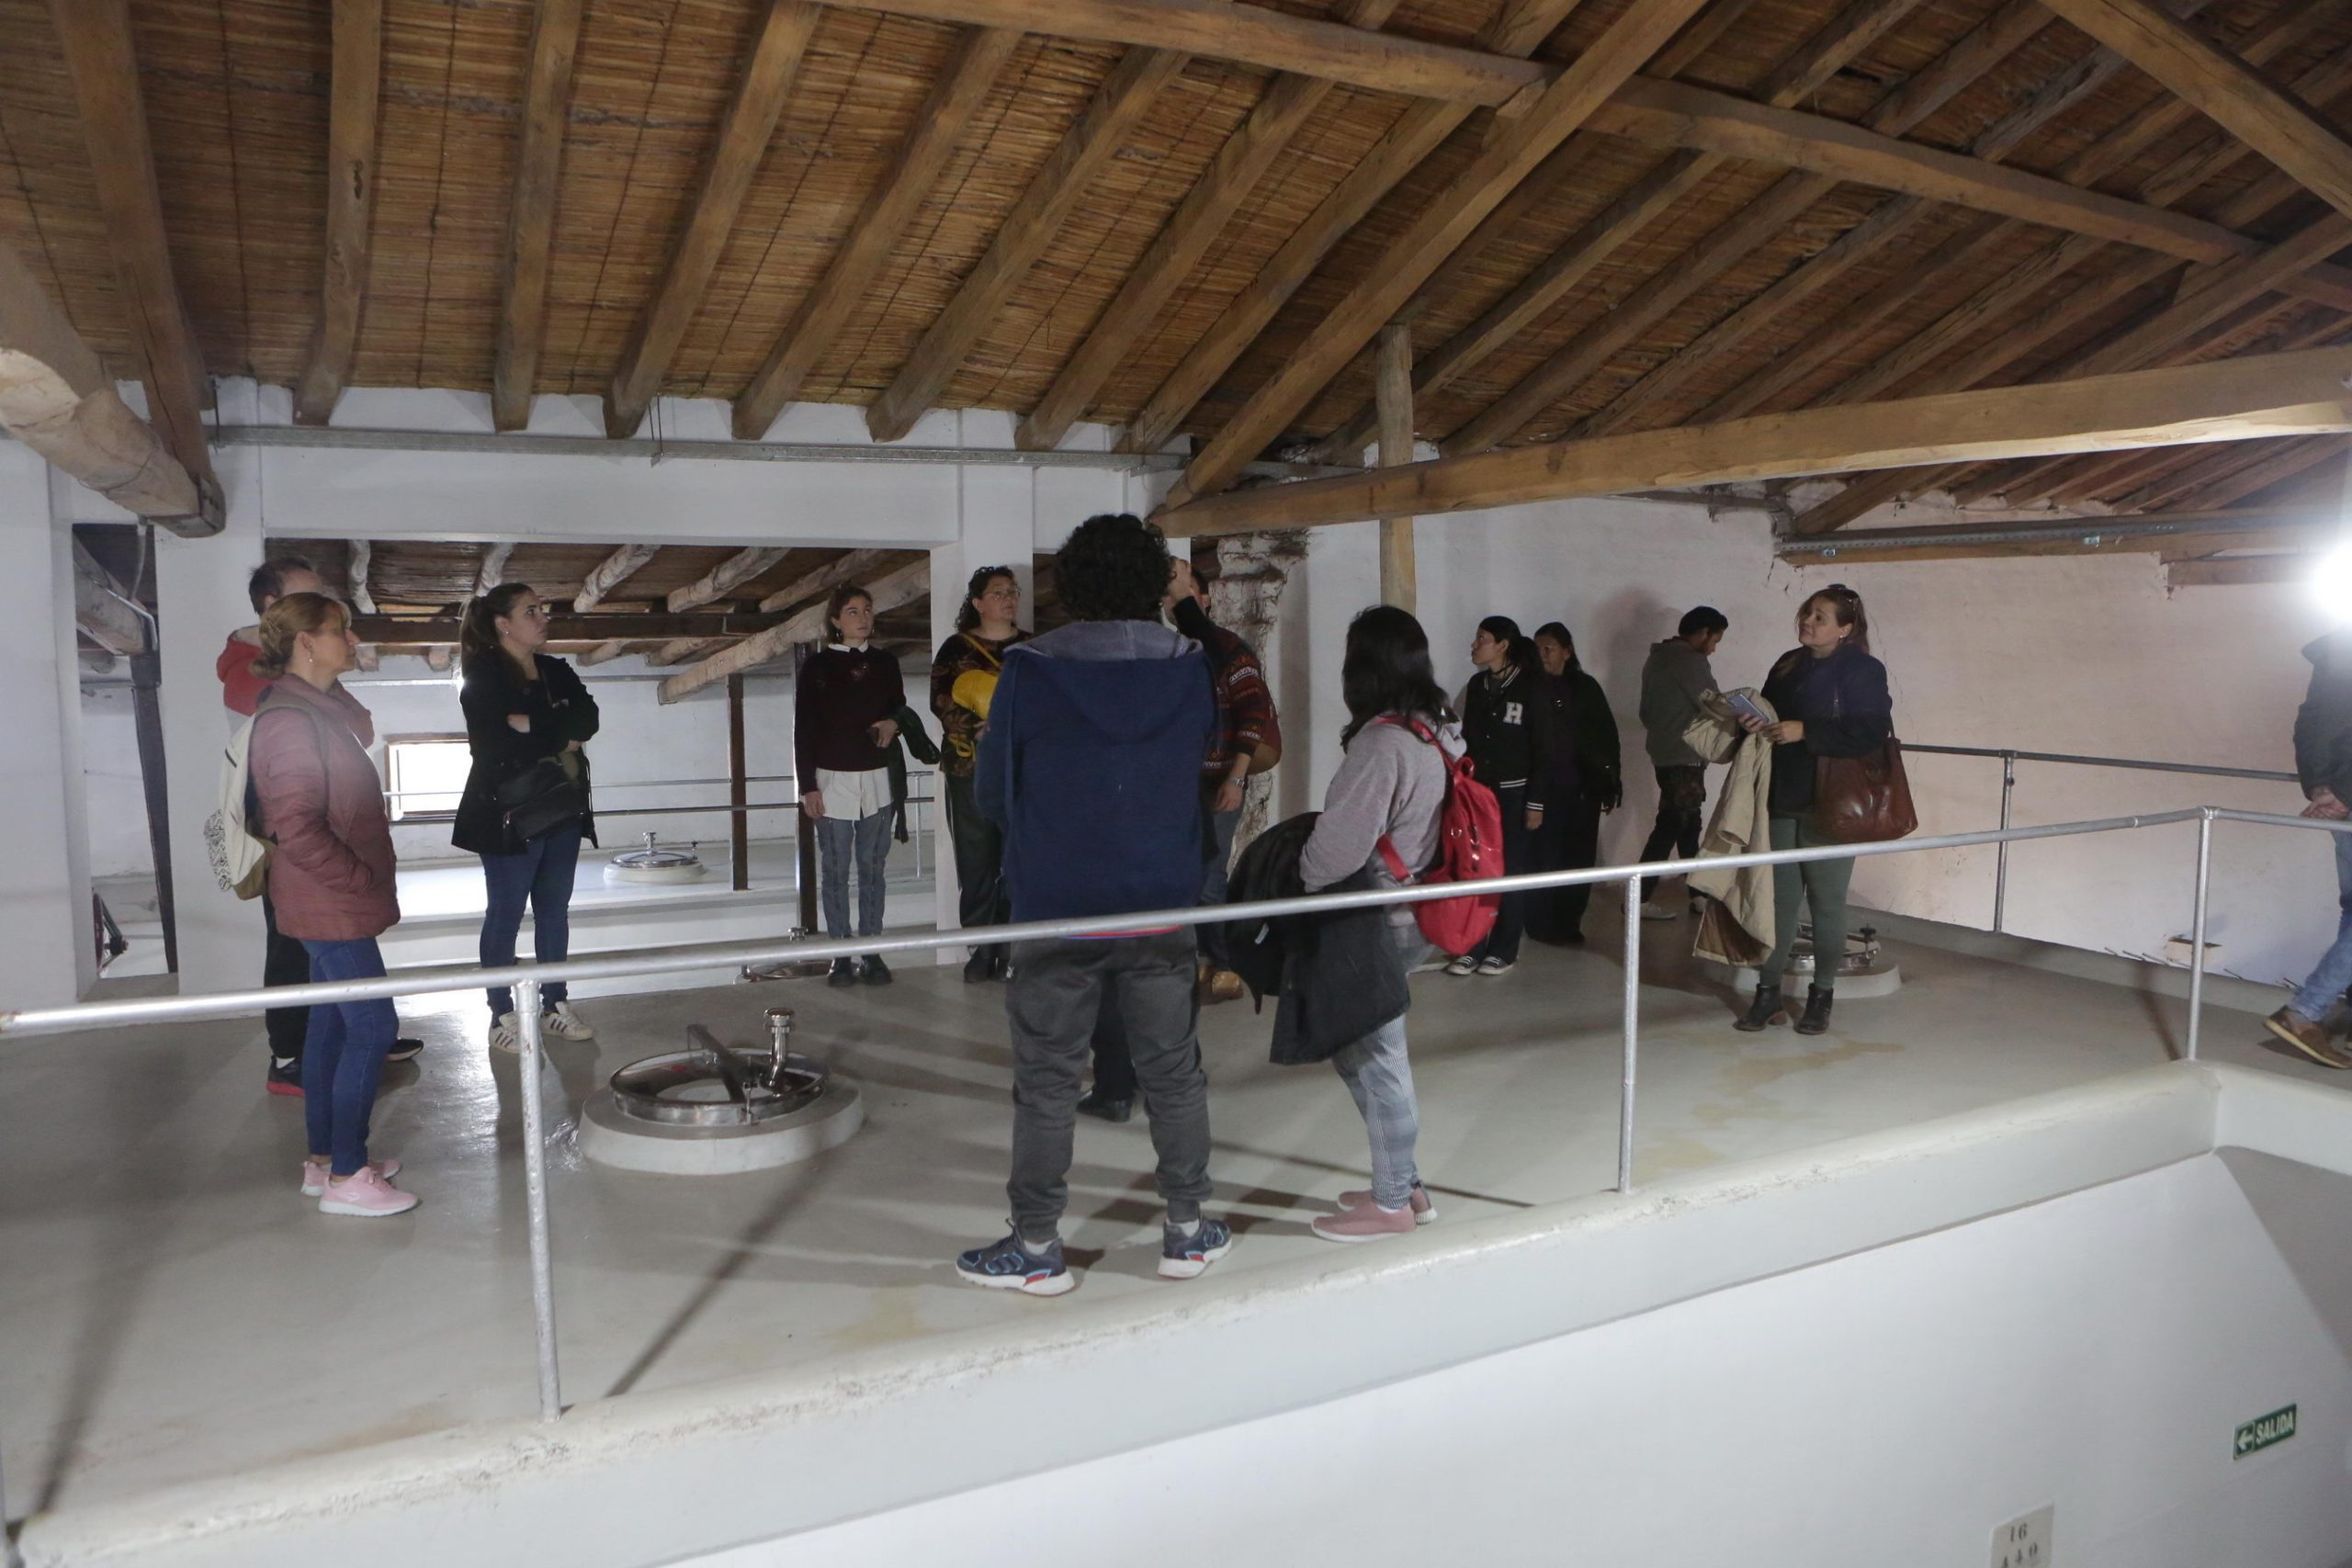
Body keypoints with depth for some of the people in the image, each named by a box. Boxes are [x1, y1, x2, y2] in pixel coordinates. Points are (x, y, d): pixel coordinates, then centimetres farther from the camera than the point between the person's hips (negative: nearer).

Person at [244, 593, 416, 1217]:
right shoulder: (288, 718, -18)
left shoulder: (320, 709, 13)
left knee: (333, 1024, 15)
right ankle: (345, 1177, 2)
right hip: (330, 906, -10)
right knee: (372, 1026, -6)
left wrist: (369, 879, 14)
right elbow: (297, 830, -24)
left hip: (334, 905, 10)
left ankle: (325, 1161, 25)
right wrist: (362, 879, -16)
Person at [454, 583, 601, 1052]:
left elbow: (587, 718, -5)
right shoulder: (482, 678, -7)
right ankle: (502, 1016, 8)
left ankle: (555, 1005, 20)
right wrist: (560, 737, -11)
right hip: (508, 814, -6)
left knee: (554, 910, 11)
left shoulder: (556, 671, 12)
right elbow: (499, 743, -19)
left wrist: (533, 725, -16)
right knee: (505, 915, 1)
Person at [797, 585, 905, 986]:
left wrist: (893, 724, -5)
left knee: (872, 869, 5)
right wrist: (808, 786, -6)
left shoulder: (885, 664, 9)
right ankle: (841, 956, 6)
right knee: (836, 871, 0)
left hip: (877, 780, 2)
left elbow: (901, 709, 20)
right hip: (833, 780, -2)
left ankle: (872, 953, 10)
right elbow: (803, 731, 0)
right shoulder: (817, 668, 1)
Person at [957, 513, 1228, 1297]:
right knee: (1173, 1071, 14)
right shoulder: (1192, 667, -2)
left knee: (1046, 1082, 8)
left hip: (1056, 913, -2)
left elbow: (991, 791, -1)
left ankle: (1036, 1247, 17)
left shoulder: (1029, 670, -10)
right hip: (1163, 908, 3)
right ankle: (1188, 1231, 25)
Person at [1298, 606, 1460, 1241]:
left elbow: (1337, 848, -20)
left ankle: (1393, 1202, 17)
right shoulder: (1441, 732, 6)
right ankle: (1403, 1183, 26)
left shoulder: (1381, 743, -21)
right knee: (1364, 1048, 18)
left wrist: (1292, 880, -1)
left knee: (1373, 1056, 4)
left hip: (1378, 924, -9)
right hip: (1418, 912, 9)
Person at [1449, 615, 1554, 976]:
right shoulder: (1476, 685, 8)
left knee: (1510, 872, 3)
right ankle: (1473, 947, 9)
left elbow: (1543, 752, -8)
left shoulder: (1530, 689, -8)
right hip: (1477, 791, 5)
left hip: (1514, 794, -5)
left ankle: (1505, 950, 12)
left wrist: (1535, 803, -11)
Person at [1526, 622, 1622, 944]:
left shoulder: (1585, 687, 8)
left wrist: (1610, 782, 5)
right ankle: (1541, 923, 5)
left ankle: (1568, 922, 15)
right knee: (1544, 856, -6)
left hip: (1582, 787, 3)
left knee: (1579, 857, 4)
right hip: (1544, 787, -2)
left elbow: (1607, 737, 9)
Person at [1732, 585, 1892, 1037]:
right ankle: (1767, 991, 14)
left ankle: (1822, 995, 17)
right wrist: (1753, 723, -2)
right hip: (1782, 798, 5)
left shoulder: (1864, 672, -7)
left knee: (1827, 902, 5)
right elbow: (1767, 710, 22)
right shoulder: (1789, 665, 12)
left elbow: (1869, 732, -19)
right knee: (1777, 898, 6)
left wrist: (1804, 731, -23)